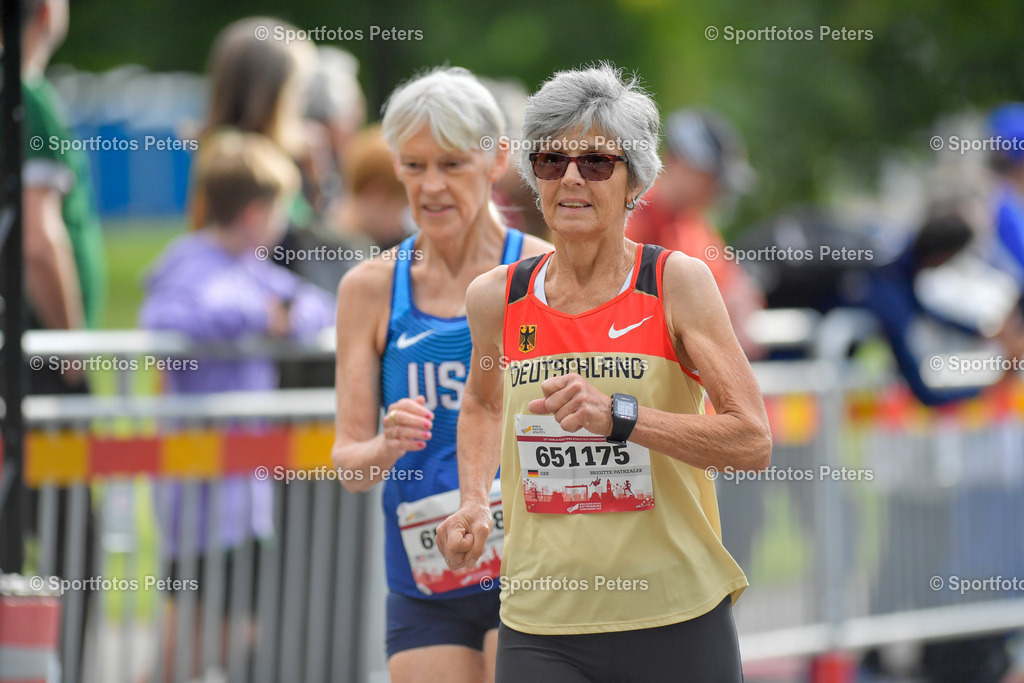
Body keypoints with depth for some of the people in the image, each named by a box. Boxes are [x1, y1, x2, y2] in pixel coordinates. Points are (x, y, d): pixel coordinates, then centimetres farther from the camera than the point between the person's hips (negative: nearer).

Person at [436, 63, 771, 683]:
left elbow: (753, 442, -11)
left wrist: (619, 415, -22)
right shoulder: (497, 298, 5)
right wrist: (474, 504, 10)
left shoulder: (677, 283, -5)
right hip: (541, 630, 2)